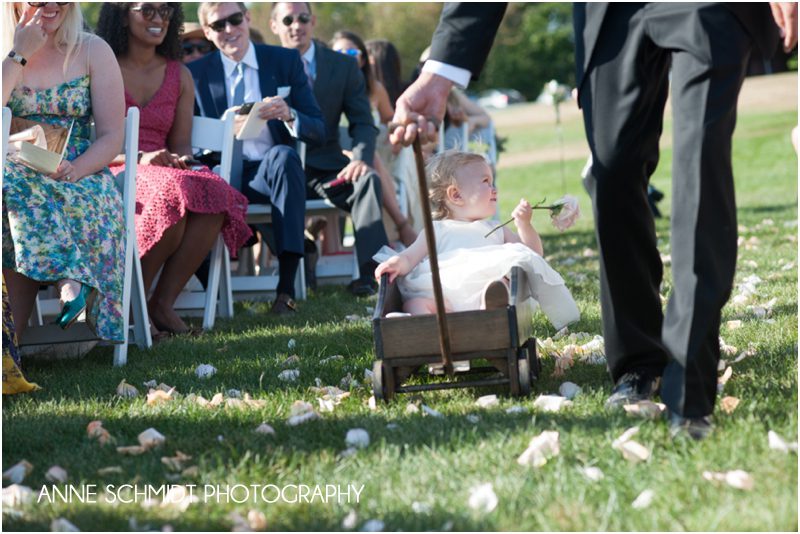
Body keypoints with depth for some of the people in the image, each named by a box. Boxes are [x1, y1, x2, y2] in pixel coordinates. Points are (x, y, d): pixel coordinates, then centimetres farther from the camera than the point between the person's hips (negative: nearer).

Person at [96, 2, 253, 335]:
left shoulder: (179, 76, 17)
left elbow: (181, 144, 16)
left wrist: (182, 160, -10)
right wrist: (137, 158, -18)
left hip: (165, 171, 5)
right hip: (110, 176, -4)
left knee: (215, 194, -30)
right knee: (174, 193, -37)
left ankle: (162, 304, -23)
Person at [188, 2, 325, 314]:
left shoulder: (285, 62, 7)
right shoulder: (196, 74, 7)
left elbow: (318, 133, 2)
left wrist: (289, 115, -20)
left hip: (270, 172, 1)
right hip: (222, 177, 0)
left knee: (284, 155, -36)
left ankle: (286, 287, -41)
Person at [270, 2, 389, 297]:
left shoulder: (343, 65, 12)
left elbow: (363, 122, 6)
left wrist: (361, 158, -15)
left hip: (325, 168, 2)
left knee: (367, 179, -28)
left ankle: (371, 273, -37)